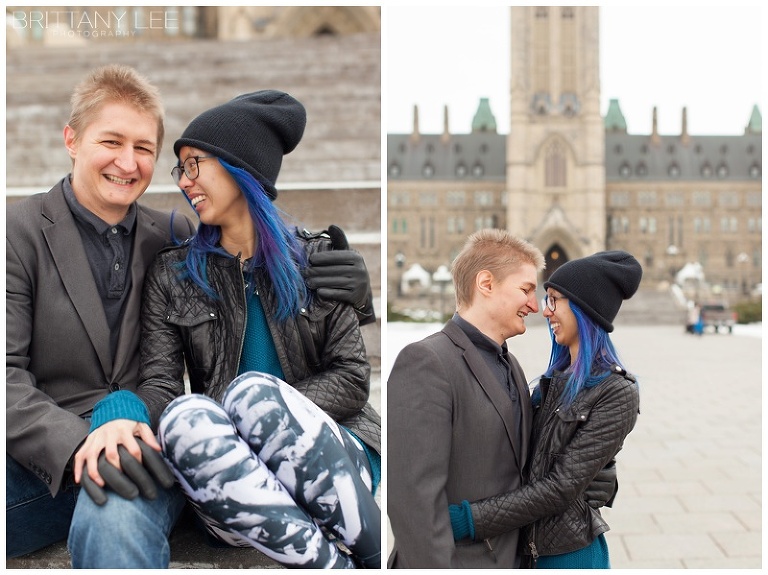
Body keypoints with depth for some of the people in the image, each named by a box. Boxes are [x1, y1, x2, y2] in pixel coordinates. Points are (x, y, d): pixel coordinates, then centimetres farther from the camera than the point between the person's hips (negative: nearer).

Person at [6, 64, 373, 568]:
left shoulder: (171, 238, 13)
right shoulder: (21, 231, 2)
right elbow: (9, 373, -6)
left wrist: (347, 281, -4)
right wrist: (80, 443, -25)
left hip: (141, 444, 2)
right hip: (44, 456, -1)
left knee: (117, 517, -34)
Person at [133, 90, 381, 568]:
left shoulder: (317, 259, 8)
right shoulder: (171, 275, 11)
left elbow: (352, 377, 1)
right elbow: (159, 383, -1)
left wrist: (270, 414, -16)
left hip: (334, 464, -1)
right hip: (232, 492, 1)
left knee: (253, 390, -31)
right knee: (186, 417, -31)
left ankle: (375, 554, -22)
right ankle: (338, 566, -29)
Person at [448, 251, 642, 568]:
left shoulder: (616, 393, -16)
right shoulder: (555, 377, 5)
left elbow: (561, 486, -20)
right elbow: (531, 462, 9)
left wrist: (470, 519, -23)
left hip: (568, 551, -6)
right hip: (528, 544, 6)